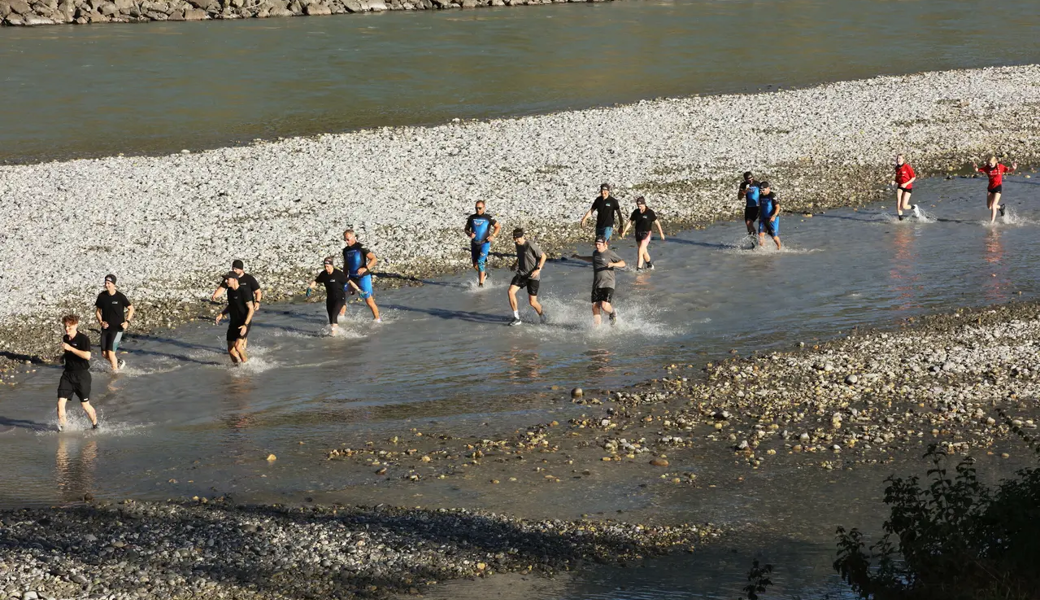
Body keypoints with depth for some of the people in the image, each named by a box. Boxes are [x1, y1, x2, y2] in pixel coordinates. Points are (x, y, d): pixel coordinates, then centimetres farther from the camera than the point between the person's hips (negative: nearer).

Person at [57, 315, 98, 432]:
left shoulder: (83, 339, -13)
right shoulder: (65, 338, 9)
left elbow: (87, 355, -28)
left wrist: (70, 348, -28)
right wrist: (64, 356, 14)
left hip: (81, 375, -6)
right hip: (67, 374, 6)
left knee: (85, 405, 5)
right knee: (60, 402, -8)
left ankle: (95, 424, 28)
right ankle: (61, 427, 2)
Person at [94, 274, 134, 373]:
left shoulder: (120, 297, -12)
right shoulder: (102, 296, -1)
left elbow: (131, 308, 0)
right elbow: (98, 311, 11)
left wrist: (127, 322, -11)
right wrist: (101, 322, -6)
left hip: (117, 328, -5)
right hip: (106, 328, 5)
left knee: (110, 352, -12)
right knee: (104, 354, 5)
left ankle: (115, 370, 8)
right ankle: (119, 362, 32)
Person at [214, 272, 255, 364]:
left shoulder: (244, 291, -19)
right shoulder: (230, 291, 5)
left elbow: (251, 309, -19)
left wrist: (245, 325, -27)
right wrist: (221, 314, 6)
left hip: (244, 323, -8)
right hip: (233, 323, 8)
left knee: (238, 346, -23)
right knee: (230, 349, 6)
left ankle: (246, 362, 0)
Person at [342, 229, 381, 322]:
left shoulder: (361, 248, -12)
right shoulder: (346, 250, 8)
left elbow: (373, 259, -17)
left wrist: (365, 268, -30)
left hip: (363, 277, -6)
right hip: (352, 278, 6)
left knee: (369, 301, -1)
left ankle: (377, 319, 13)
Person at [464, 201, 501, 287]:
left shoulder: (488, 218, -6)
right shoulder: (472, 218, 3)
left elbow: (498, 227, 5)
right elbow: (466, 229, 12)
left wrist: (493, 236, -10)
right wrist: (469, 234, -11)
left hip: (484, 243, -4)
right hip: (474, 244, 4)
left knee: (480, 262, -20)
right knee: (475, 265, 9)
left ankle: (481, 283, -15)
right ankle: (484, 274, 41)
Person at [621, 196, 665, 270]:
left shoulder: (650, 213, -12)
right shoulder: (636, 212, 1)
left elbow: (656, 222, -3)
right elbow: (630, 222, 8)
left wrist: (661, 233, 2)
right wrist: (624, 231, -1)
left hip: (646, 234, -5)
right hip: (638, 233, 5)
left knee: (640, 250, -18)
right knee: (644, 251, 17)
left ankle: (639, 268, -19)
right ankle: (649, 264, 39)